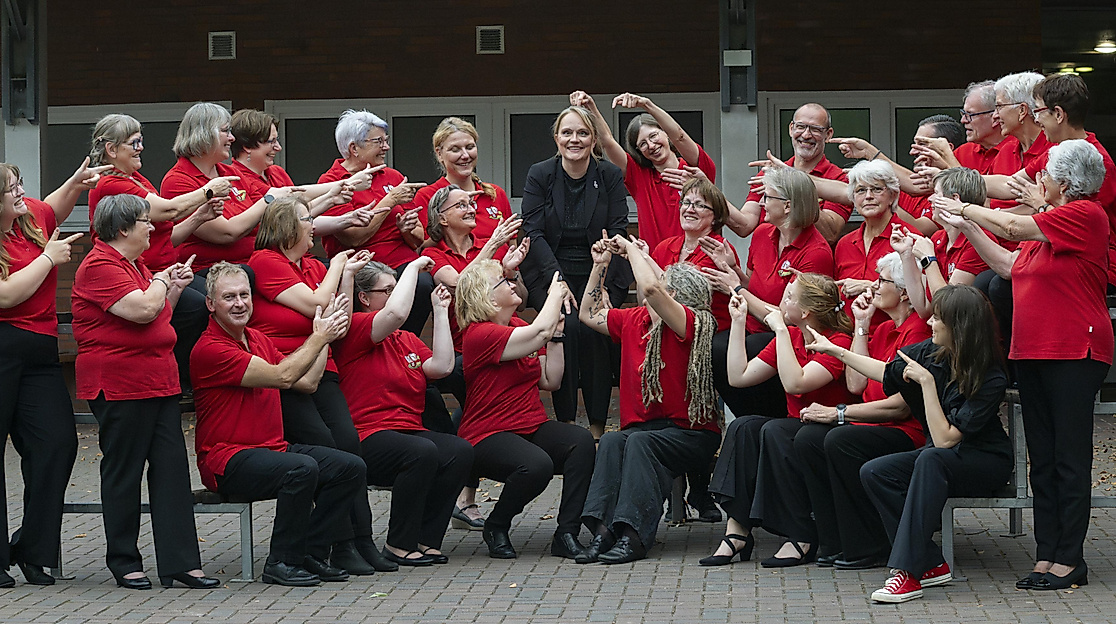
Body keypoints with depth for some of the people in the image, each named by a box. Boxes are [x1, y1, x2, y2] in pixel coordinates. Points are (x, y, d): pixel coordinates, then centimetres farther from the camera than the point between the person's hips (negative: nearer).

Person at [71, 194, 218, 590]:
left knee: (172, 468, 2)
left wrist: (175, 287, 13)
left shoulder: (135, 264, 18)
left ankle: (180, 563, 3)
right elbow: (142, 310, -23)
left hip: (159, 383, 9)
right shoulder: (100, 266, -13)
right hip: (120, 385, -9)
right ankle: (124, 562, 11)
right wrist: (162, 282, -5)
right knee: (123, 472, 1)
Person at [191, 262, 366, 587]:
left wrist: (324, 335, 16)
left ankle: (312, 553, -2)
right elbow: (282, 376, -20)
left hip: (273, 448, 9)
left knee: (351, 467, -8)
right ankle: (281, 562, -21)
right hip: (228, 460, -9)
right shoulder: (209, 349, -15)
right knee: (302, 469, -35)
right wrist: (319, 338, -10)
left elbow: (307, 382, 19)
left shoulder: (258, 340, 16)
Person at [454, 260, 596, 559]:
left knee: (582, 440, -22)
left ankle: (567, 534, -20)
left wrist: (556, 332, 4)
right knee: (537, 465, -36)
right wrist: (556, 292, -8)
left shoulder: (518, 325, 14)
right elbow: (539, 332, -26)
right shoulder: (479, 334, -14)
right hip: (488, 435, -8)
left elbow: (549, 381, 12)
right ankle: (495, 528, -6)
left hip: (532, 427, 8)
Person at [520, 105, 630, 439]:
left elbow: (617, 232, -3)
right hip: (551, 272, 0)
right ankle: (565, 423, -12)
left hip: (600, 273, 0)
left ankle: (597, 425, -10)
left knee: (594, 329, -21)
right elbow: (532, 231, -6)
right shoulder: (539, 175, -1)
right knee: (567, 327, -22)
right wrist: (557, 280, -19)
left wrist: (600, 280, -16)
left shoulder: (610, 175, 0)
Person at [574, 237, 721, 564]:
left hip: (691, 434, -6)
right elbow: (590, 314, 28)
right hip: (643, 425, 6)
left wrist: (631, 248, -13)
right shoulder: (633, 320, 12)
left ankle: (633, 534, -42)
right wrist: (600, 266, 19)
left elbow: (650, 288, -29)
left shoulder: (691, 323, -12)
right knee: (611, 440, -27)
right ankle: (603, 529, -41)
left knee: (640, 441, -34)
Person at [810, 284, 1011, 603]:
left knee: (930, 460, -38)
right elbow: (887, 372, 13)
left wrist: (926, 381, -30)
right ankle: (931, 565, -18)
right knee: (874, 472, -17)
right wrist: (834, 350, 17)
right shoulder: (932, 353, -7)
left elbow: (945, 439, -30)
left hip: (984, 462, -7)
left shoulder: (990, 379, -25)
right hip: (940, 459, 7)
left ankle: (908, 571, -41)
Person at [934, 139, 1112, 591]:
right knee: (1042, 458, 8)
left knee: (1069, 458, -5)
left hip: (1073, 354, -9)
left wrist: (966, 210, 2)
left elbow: (1014, 227, -12)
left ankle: (1069, 560, -2)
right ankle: (1046, 555, 11)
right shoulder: (1049, 223, 17)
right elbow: (1011, 267, 19)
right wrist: (967, 228, 16)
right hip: (1031, 352, 9)